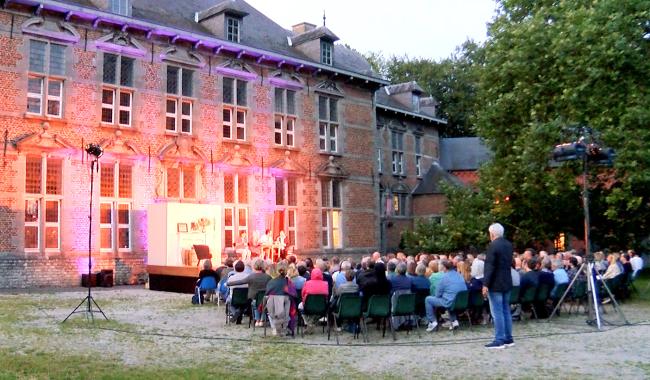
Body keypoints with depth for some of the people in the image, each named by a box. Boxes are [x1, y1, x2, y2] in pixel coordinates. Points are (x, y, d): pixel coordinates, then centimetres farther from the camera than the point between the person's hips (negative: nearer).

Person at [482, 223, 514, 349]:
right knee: (506, 311, 13)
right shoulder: (509, 245, 10)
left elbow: (489, 266, -18)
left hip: (495, 284, -8)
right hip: (507, 283, 8)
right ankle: (508, 339, 18)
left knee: (497, 313, -5)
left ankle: (499, 340, -3)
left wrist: (485, 284, -16)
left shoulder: (493, 246, -16)